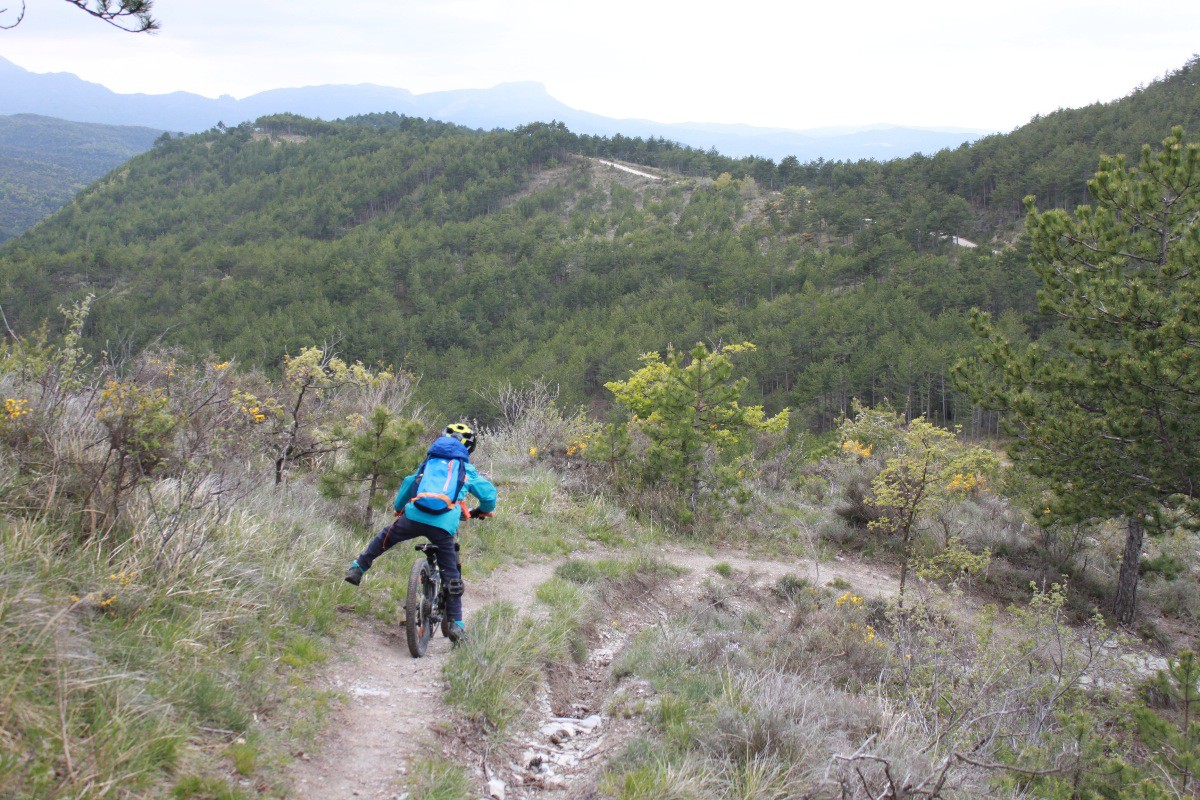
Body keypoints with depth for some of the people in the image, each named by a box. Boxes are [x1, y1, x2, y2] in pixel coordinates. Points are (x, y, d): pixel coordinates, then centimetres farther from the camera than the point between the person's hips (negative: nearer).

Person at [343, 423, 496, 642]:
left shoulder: (428, 463, 27)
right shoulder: (467, 470, 21)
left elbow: (408, 485, 35)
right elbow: (489, 492, 20)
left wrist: (398, 508, 52)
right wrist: (483, 511, 42)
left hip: (414, 516, 1)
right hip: (443, 526, -1)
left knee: (384, 538, 31)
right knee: (451, 575, 8)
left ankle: (357, 569, 30)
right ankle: (456, 624, 7)